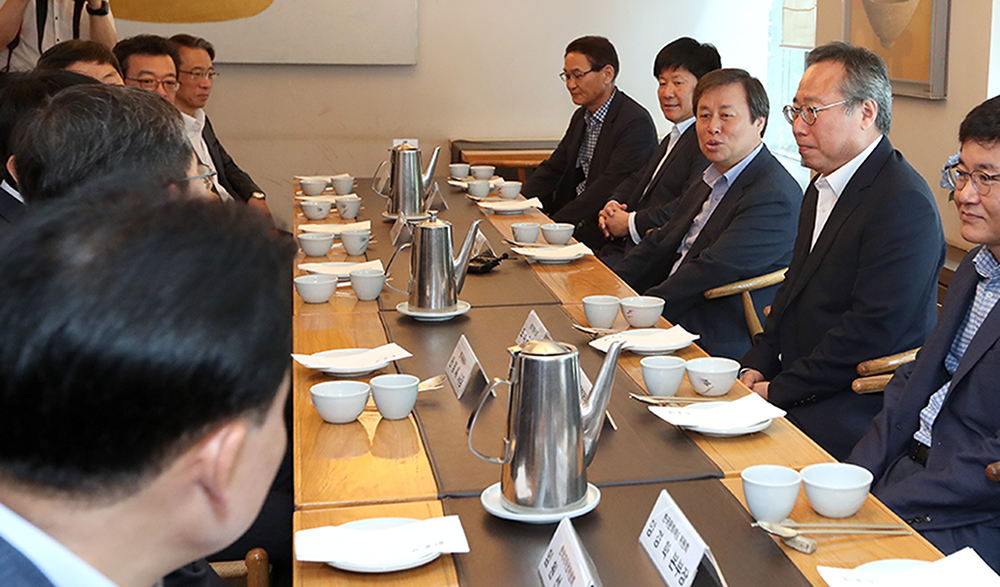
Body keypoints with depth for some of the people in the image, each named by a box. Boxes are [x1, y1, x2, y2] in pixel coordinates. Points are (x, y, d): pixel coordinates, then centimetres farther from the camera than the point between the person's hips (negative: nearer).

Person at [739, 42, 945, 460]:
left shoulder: (903, 202, -18)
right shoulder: (822, 188, 15)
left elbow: (872, 329, -22)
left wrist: (779, 390, -18)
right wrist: (757, 366, 4)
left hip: (860, 411, -9)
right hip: (802, 391, 9)